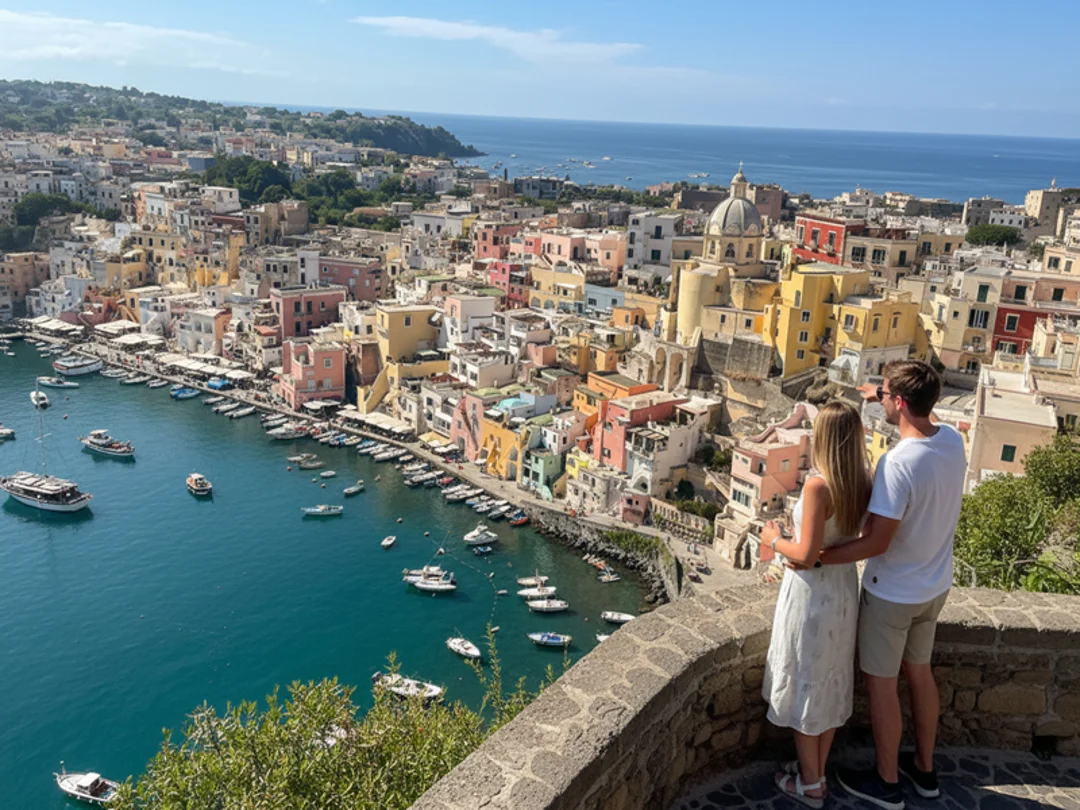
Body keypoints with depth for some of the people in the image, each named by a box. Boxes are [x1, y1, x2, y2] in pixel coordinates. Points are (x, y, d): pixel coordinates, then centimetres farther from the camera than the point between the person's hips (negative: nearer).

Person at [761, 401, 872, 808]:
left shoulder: (818, 485, -25)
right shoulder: (863, 483, -4)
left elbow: (807, 555, -24)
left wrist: (775, 540, -7)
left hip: (812, 592, -7)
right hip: (844, 587, 7)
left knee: (804, 686, 9)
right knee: (831, 684, 20)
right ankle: (817, 772, 36)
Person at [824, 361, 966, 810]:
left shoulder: (898, 462, -32)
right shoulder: (953, 441, -9)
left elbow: (876, 543, -29)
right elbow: (926, 422, 19)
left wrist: (813, 557, -23)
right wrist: (884, 398, 15)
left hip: (892, 593, -8)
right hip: (935, 586, 8)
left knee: (880, 683, 11)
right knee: (919, 671, 24)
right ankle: (924, 768, 41)